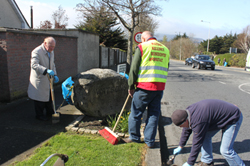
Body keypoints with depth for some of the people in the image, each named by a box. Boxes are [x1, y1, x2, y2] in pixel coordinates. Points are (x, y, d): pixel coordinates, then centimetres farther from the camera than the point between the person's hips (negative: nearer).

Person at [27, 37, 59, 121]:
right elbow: (34, 65, -29)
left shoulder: (51, 52, 9)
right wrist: (46, 70, -40)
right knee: (39, 98, 3)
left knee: (49, 96, 17)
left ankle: (50, 112, 33)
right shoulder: (36, 52, -18)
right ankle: (39, 115, 19)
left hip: (48, 79, 8)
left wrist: (54, 75, 4)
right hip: (39, 80, -8)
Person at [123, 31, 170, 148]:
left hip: (144, 87, -5)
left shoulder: (142, 47, -2)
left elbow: (134, 69, -5)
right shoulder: (165, 49, 13)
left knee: (136, 113, 11)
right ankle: (150, 141, 20)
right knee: (154, 114, 13)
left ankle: (134, 137, 25)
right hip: (160, 88, 5)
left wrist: (131, 87, 2)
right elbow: (165, 70, 14)